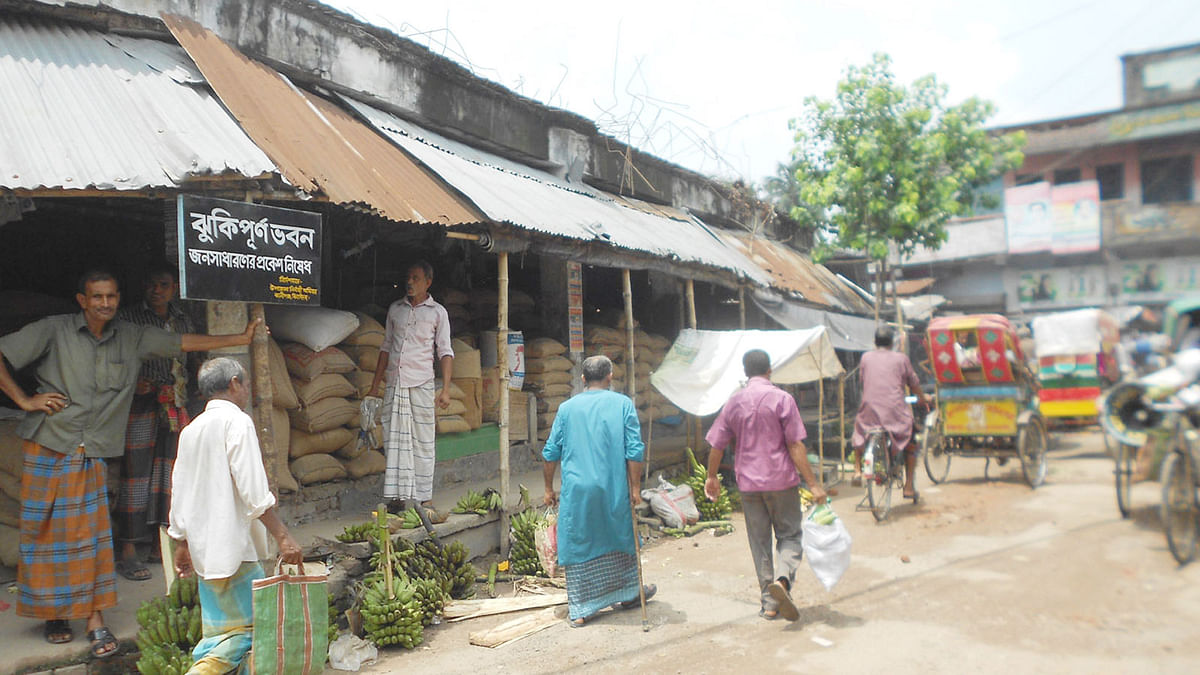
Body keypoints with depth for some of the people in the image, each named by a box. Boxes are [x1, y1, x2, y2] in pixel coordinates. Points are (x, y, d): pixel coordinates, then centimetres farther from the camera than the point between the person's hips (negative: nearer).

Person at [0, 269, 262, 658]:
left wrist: (242, 338, 6)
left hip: (91, 454, 2)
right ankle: (53, 614, 23)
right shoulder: (54, 331, -4)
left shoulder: (132, 338, 5)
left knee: (92, 534, 0)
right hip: (48, 448, -2)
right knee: (45, 531, 5)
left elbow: (185, 343, 8)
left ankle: (95, 620, 6)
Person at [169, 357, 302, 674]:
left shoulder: (191, 430, 14)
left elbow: (179, 491, 18)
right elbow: (253, 491, -18)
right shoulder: (237, 421, -10)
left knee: (223, 627, 13)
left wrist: (181, 543, 26)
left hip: (203, 549, 8)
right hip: (233, 546, -8)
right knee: (253, 624, -2)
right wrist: (283, 537, -16)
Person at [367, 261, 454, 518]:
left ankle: (426, 500, 5)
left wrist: (446, 389, -10)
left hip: (421, 384, -3)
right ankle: (398, 498, 8)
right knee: (395, 441, 2)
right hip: (394, 384, 3)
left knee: (422, 443, -1)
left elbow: (445, 352, 0)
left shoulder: (437, 312, 4)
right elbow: (386, 347, 17)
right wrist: (375, 387, 14)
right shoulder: (395, 309, 14)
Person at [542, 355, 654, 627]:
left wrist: (549, 489, 16)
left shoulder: (567, 408, 4)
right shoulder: (623, 404, 0)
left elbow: (551, 453, 7)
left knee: (578, 546, 9)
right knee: (621, 538, 19)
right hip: (614, 488, 0)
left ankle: (579, 610, 13)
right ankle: (628, 594, 36)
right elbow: (634, 451, -5)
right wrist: (635, 488, 1)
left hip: (576, 489, 0)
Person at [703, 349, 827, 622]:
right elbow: (795, 446, -11)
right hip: (781, 480, -3)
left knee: (759, 541, 11)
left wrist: (712, 477, 21)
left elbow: (716, 445, 7)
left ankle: (769, 602, 14)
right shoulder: (782, 399, -7)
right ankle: (783, 579, -18)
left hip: (748, 482, 3)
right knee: (790, 535, 8)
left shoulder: (734, 402, 4)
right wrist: (813, 483, -8)